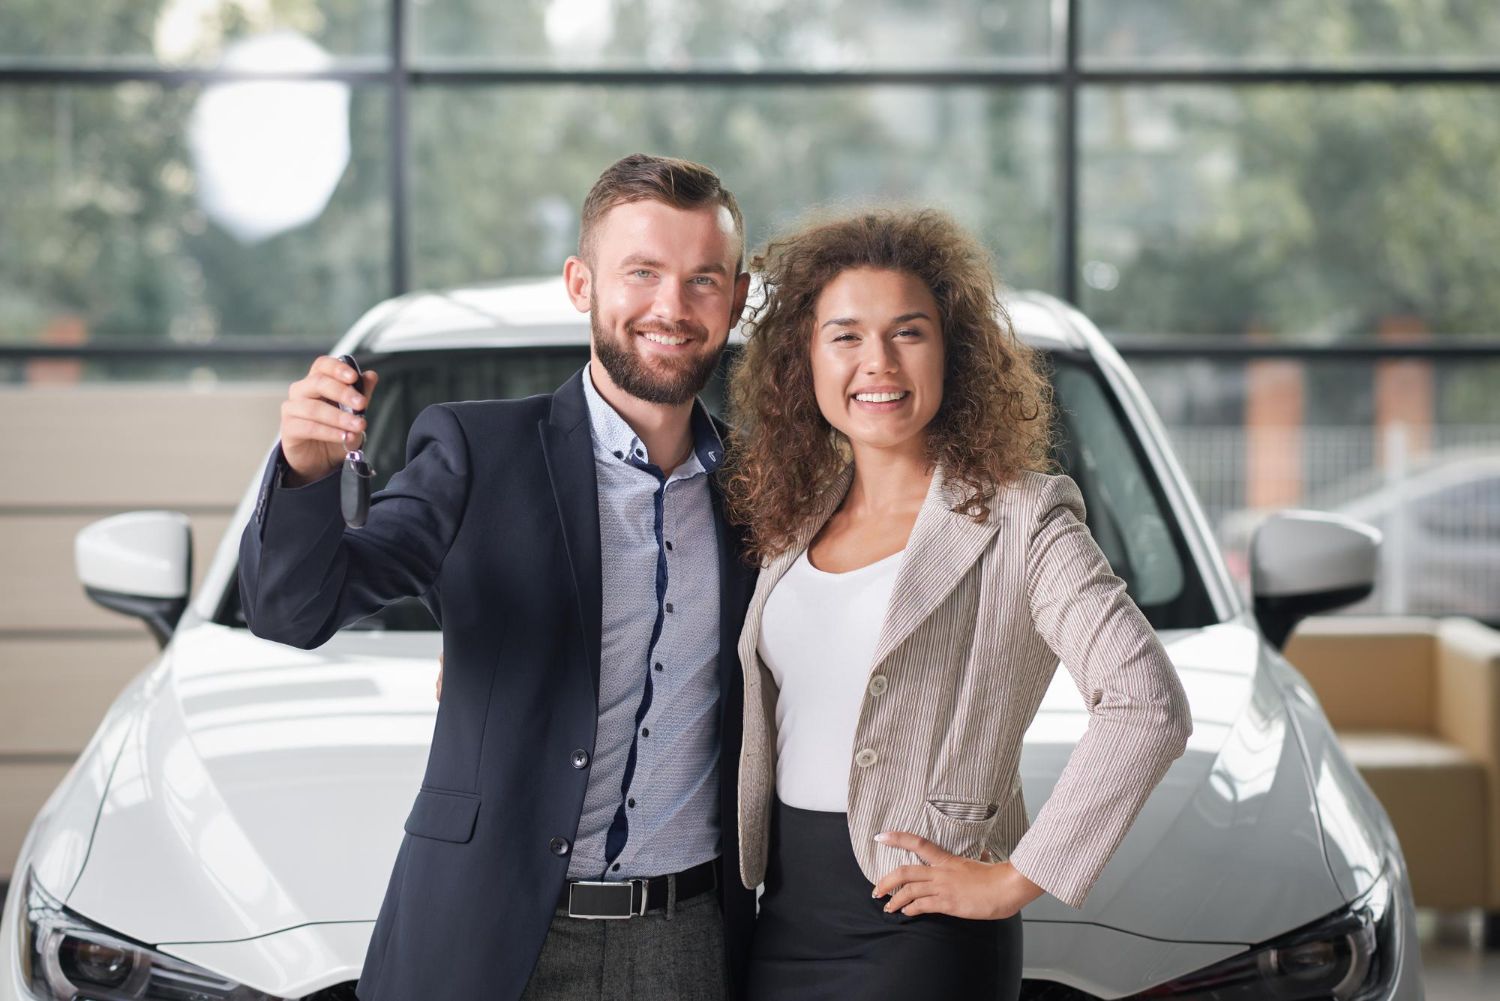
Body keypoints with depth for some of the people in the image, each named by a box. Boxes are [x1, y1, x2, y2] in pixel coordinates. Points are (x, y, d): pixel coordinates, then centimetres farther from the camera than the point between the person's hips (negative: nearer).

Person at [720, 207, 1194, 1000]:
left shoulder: (1015, 519, -8)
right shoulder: (791, 517, 10)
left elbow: (1148, 707, -17)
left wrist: (1014, 880, -15)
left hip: (921, 935, -5)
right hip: (782, 923, 5)